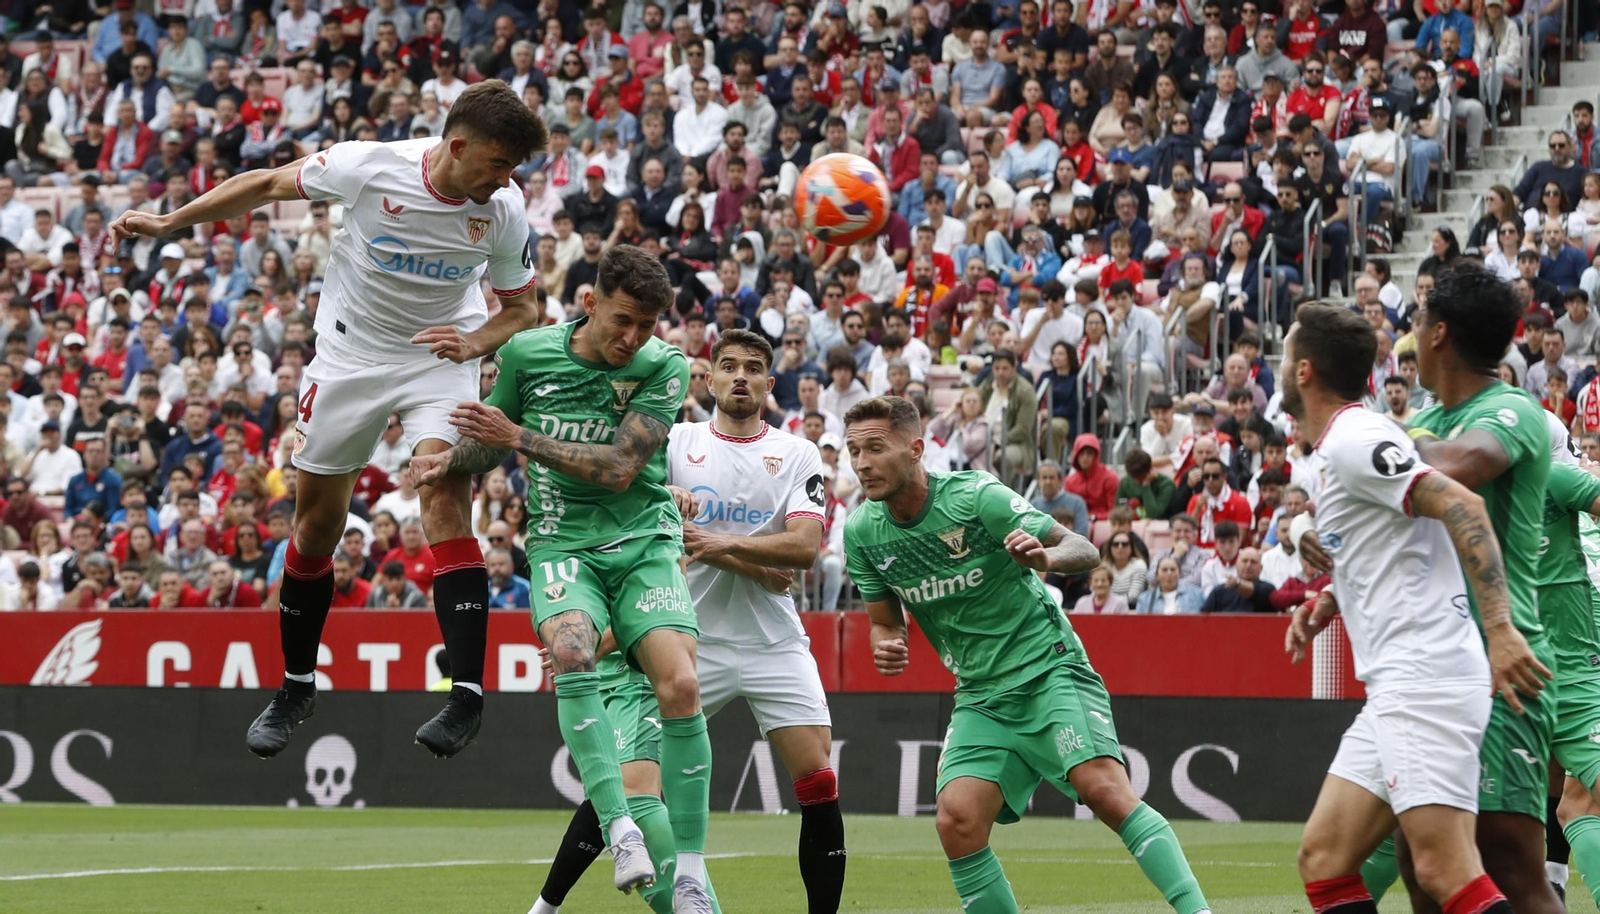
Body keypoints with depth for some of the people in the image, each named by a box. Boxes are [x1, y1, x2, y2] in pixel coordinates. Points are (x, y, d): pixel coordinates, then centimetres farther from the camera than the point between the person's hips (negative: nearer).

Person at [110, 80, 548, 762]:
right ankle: (296, 687, 28)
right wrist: (168, 224, -2)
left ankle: (467, 695, -27)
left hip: (439, 356, -1)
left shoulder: (504, 210, -15)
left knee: (444, 494, -24)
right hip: (351, 353, 1)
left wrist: (475, 342, -20)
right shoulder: (371, 167, -21)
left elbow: (523, 309, 1)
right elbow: (267, 185, -5)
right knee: (317, 522, 6)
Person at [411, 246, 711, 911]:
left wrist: (520, 439, -16)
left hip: (643, 542, 0)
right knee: (569, 650, -32)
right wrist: (448, 462, -3)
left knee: (680, 685, -20)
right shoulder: (528, 353, 1)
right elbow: (490, 444, 19)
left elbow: (620, 468, -13)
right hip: (563, 542, 0)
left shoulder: (664, 368, -5)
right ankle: (619, 830, -37)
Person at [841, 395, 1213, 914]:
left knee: (1103, 788, -25)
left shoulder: (976, 497, -15)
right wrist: (885, 648, -11)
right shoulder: (861, 531, -1)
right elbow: (885, 622, 14)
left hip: (1049, 670, -5)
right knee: (957, 821, -15)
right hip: (981, 696, 5)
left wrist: (1045, 556, -34)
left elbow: (1086, 552, -11)